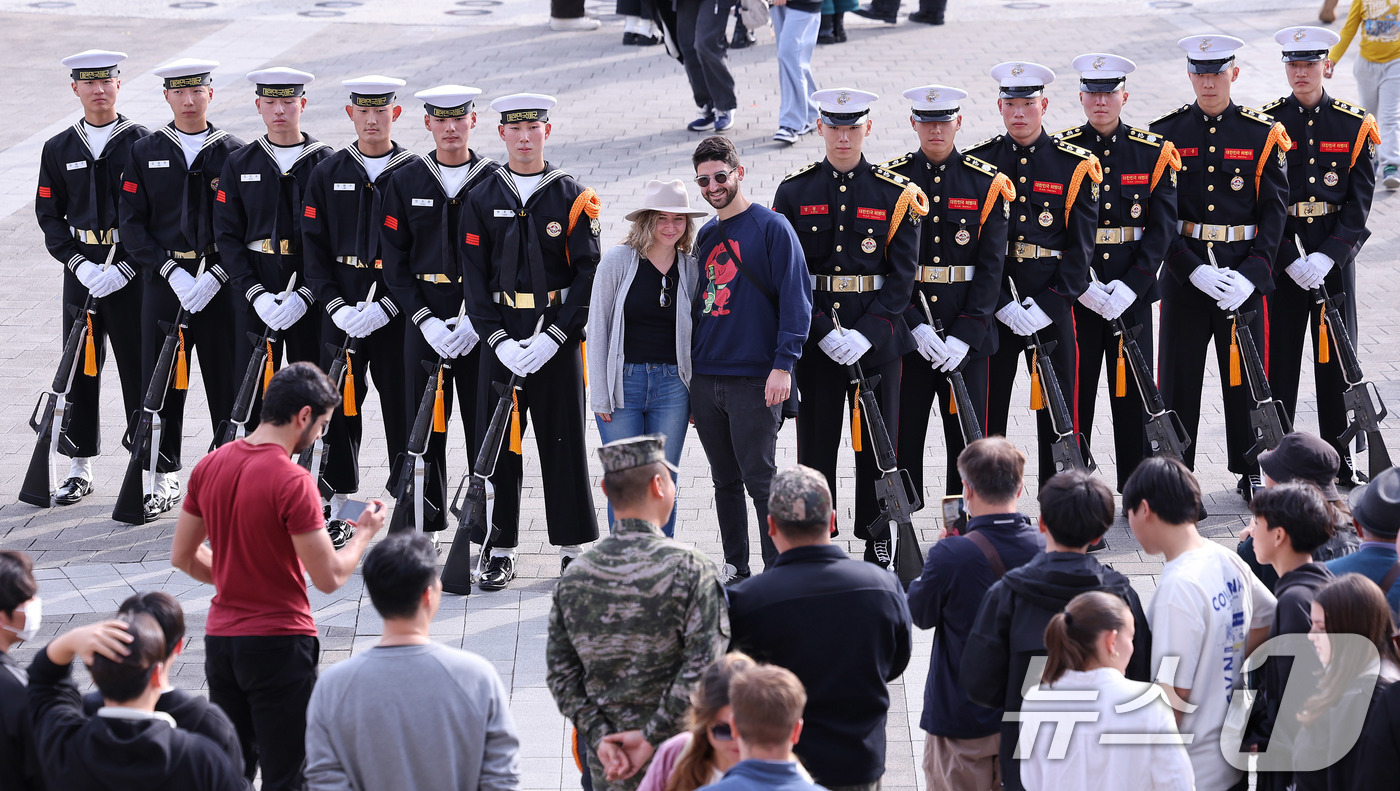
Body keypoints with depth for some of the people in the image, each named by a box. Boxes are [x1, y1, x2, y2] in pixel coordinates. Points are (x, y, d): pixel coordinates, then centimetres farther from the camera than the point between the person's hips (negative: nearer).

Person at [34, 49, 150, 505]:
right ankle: (80, 469, 15)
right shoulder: (59, 150, 8)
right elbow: (49, 215, 8)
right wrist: (79, 264, -7)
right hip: (81, 271, 3)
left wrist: (124, 268, -14)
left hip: (132, 271, -3)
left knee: (138, 367, -2)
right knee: (80, 368, 7)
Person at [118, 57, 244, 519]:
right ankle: (163, 480, 15)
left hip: (221, 285, -1)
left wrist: (215, 275, -13)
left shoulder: (233, 154, 1)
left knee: (227, 382, 0)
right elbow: (133, 225, 2)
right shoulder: (145, 153, 5)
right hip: (163, 284, 1)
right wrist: (173, 272, -10)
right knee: (160, 384, 4)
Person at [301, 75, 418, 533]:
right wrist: (337, 306, -8)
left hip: (398, 312, -2)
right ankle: (334, 510, 15)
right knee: (337, 408, 5)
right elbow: (314, 248, 5)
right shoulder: (327, 174, 7)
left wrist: (385, 306, -13)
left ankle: (411, 510, 7)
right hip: (340, 312, 2)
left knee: (403, 408, -1)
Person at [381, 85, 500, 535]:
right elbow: (395, 261, 3)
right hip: (424, 321, 2)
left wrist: (477, 320, -11)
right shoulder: (405, 182, 5)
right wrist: (426, 320, -9)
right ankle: (424, 528, 15)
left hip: (482, 324, -2)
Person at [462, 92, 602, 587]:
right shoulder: (482, 200, 5)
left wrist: (553, 337, -13)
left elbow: (588, 272, -3)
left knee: (564, 442, 2)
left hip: (558, 336, -1)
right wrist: (500, 340, -10)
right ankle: (500, 550, 10)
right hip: (501, 337, 1)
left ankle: (572, 548, 11)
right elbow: (474, 277, 2)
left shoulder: (572, 198, 1)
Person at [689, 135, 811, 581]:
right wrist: (690, 373, 17)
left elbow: (795, 298, -9)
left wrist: (783, 363, -17)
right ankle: (735, 569, 18)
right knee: (725, 481, 11)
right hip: (705, 378, 6)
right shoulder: (706, 236, 15)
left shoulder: (772, 228, -4)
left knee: (761, 480, -6)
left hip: (754, 379, -6)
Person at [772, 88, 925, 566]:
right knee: (816, 441, 5)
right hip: (814, 340, 1)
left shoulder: (896, 195, 1)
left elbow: (902, 276, -3)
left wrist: (865, 334, -14)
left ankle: (877, 542, 15)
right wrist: (824, 332, -12)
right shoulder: (795, 193, 2)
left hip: (876, 338, 0)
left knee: (877, 440, 4)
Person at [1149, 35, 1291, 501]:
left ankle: (1250, 472, 20)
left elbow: (1274, 212, -1)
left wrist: (1251, 275, -13)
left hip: (1245, 272, 0)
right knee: (1179, 374, 1)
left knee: (1247, 373, 7)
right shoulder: (1167, 134, 1)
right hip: (1183, 267, 0)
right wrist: (1193, 270, -15)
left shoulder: (1262, 135, 1)